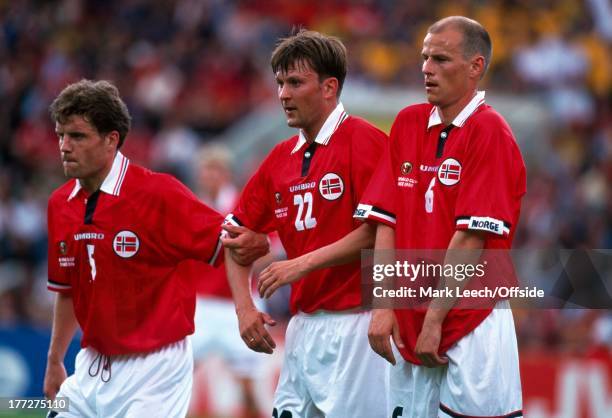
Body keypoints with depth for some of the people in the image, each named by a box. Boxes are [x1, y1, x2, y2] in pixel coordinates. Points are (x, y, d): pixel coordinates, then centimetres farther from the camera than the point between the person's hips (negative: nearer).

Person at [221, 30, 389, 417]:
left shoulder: (364, 141, -8)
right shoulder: (281, 158, 14)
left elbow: (379, 231, -16)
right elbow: (235, 234, 20)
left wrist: (304, 263, -14)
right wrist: (244, 306, 7)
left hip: (355, 323, -7)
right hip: (303, 325, 7)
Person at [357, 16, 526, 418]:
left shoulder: (489, 132, -9)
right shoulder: (408, 124, 11)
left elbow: (472, 238, -14)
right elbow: (387, 221, 8)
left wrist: (434, 323, -14)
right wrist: (383, 306, -2)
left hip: (471, 327, -6)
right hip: (409, 325, 6)